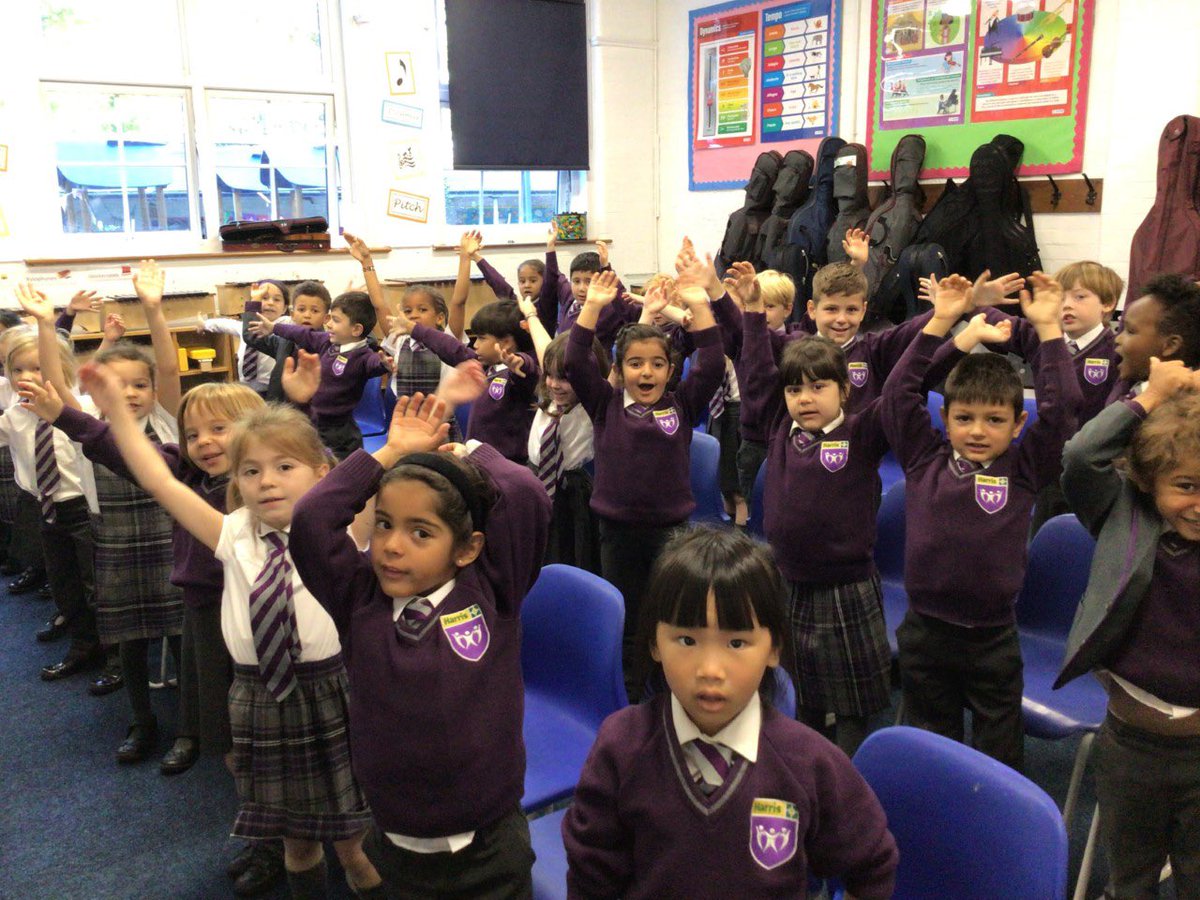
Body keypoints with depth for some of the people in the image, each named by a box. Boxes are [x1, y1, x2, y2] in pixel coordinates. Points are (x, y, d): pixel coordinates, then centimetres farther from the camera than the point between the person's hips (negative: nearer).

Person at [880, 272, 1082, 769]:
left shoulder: (1023, 470, -3)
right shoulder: (924, 460, -2)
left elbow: (1060, 408, -10)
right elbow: (900, 391, -5)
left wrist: (1048, 329, -13)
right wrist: (941, 322, -9)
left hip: (992, 638, -1)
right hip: (924, 632, 1)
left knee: (999, 752, 13)